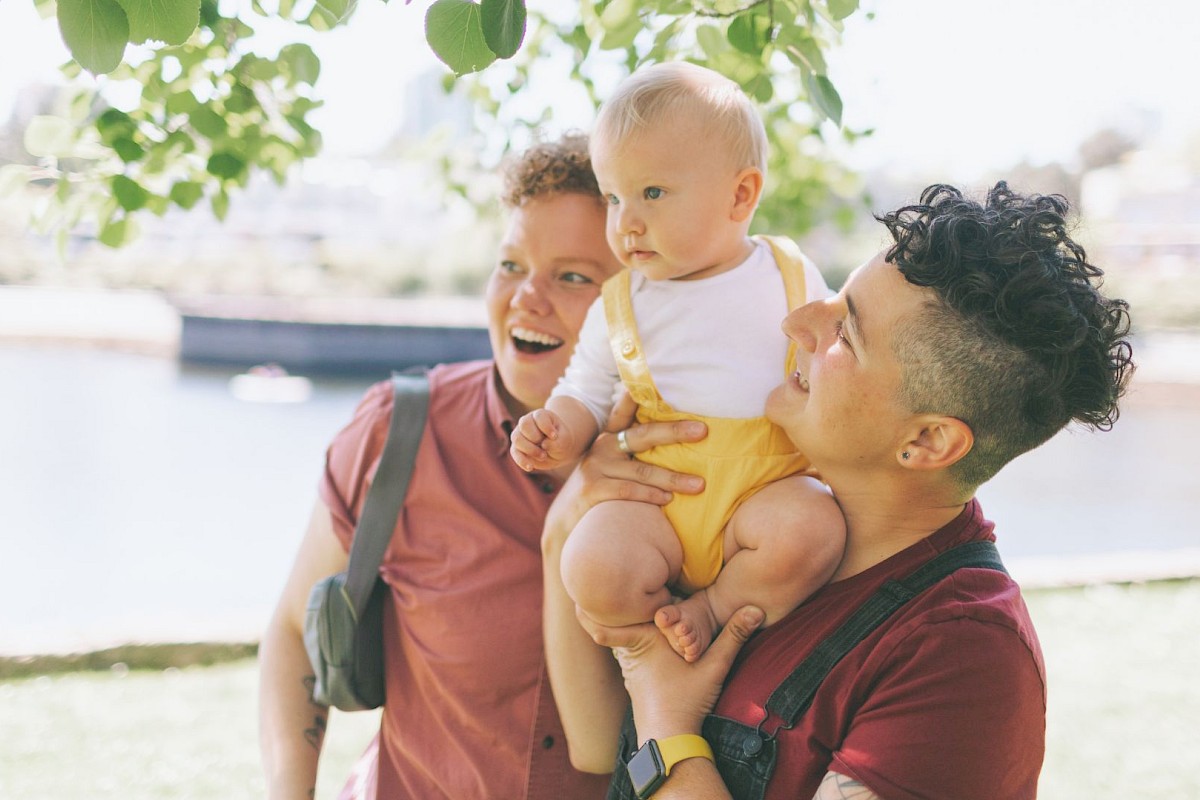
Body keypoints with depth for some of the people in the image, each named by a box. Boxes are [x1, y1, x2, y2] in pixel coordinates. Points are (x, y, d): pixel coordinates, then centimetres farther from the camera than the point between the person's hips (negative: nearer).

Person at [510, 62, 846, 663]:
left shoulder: (792, 279, 6)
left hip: (768, 485, 0)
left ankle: (713, 609, -7)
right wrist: (560, 434, -10)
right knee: (593, 571, -28)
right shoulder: (619, 304, 8)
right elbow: (586, 391, 13)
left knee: (810, 530, -33)